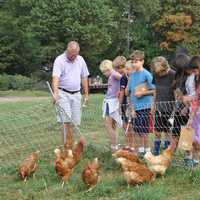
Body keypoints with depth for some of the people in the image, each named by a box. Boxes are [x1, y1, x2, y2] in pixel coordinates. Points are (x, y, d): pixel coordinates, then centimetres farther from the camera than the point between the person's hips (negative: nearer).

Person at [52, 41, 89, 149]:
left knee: (74, 120, 4)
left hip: (76, 94, 5)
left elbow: (84, 78, 14)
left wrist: (86, 94, 13)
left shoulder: (80, 60, 8)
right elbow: (56, 77, -22)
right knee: (67, 119, -13)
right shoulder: (59, 60, -9)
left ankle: (68, 140, 13)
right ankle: (69, 143, -9)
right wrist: (55, 93, -35)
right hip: (63, 93, -5)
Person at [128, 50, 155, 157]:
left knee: (144, 131, -2)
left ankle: (147, 151, 11)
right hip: (135, 107, 6)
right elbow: (130, 92, 10)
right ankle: (140, 151, 21)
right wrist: (132, 108, 4)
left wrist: (143, 93, -14)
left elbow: (154, 90, -7)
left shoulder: (146, 74, -8)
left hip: (145, 107, -6)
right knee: (136, 131, 10)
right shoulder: (132, 75, 8)